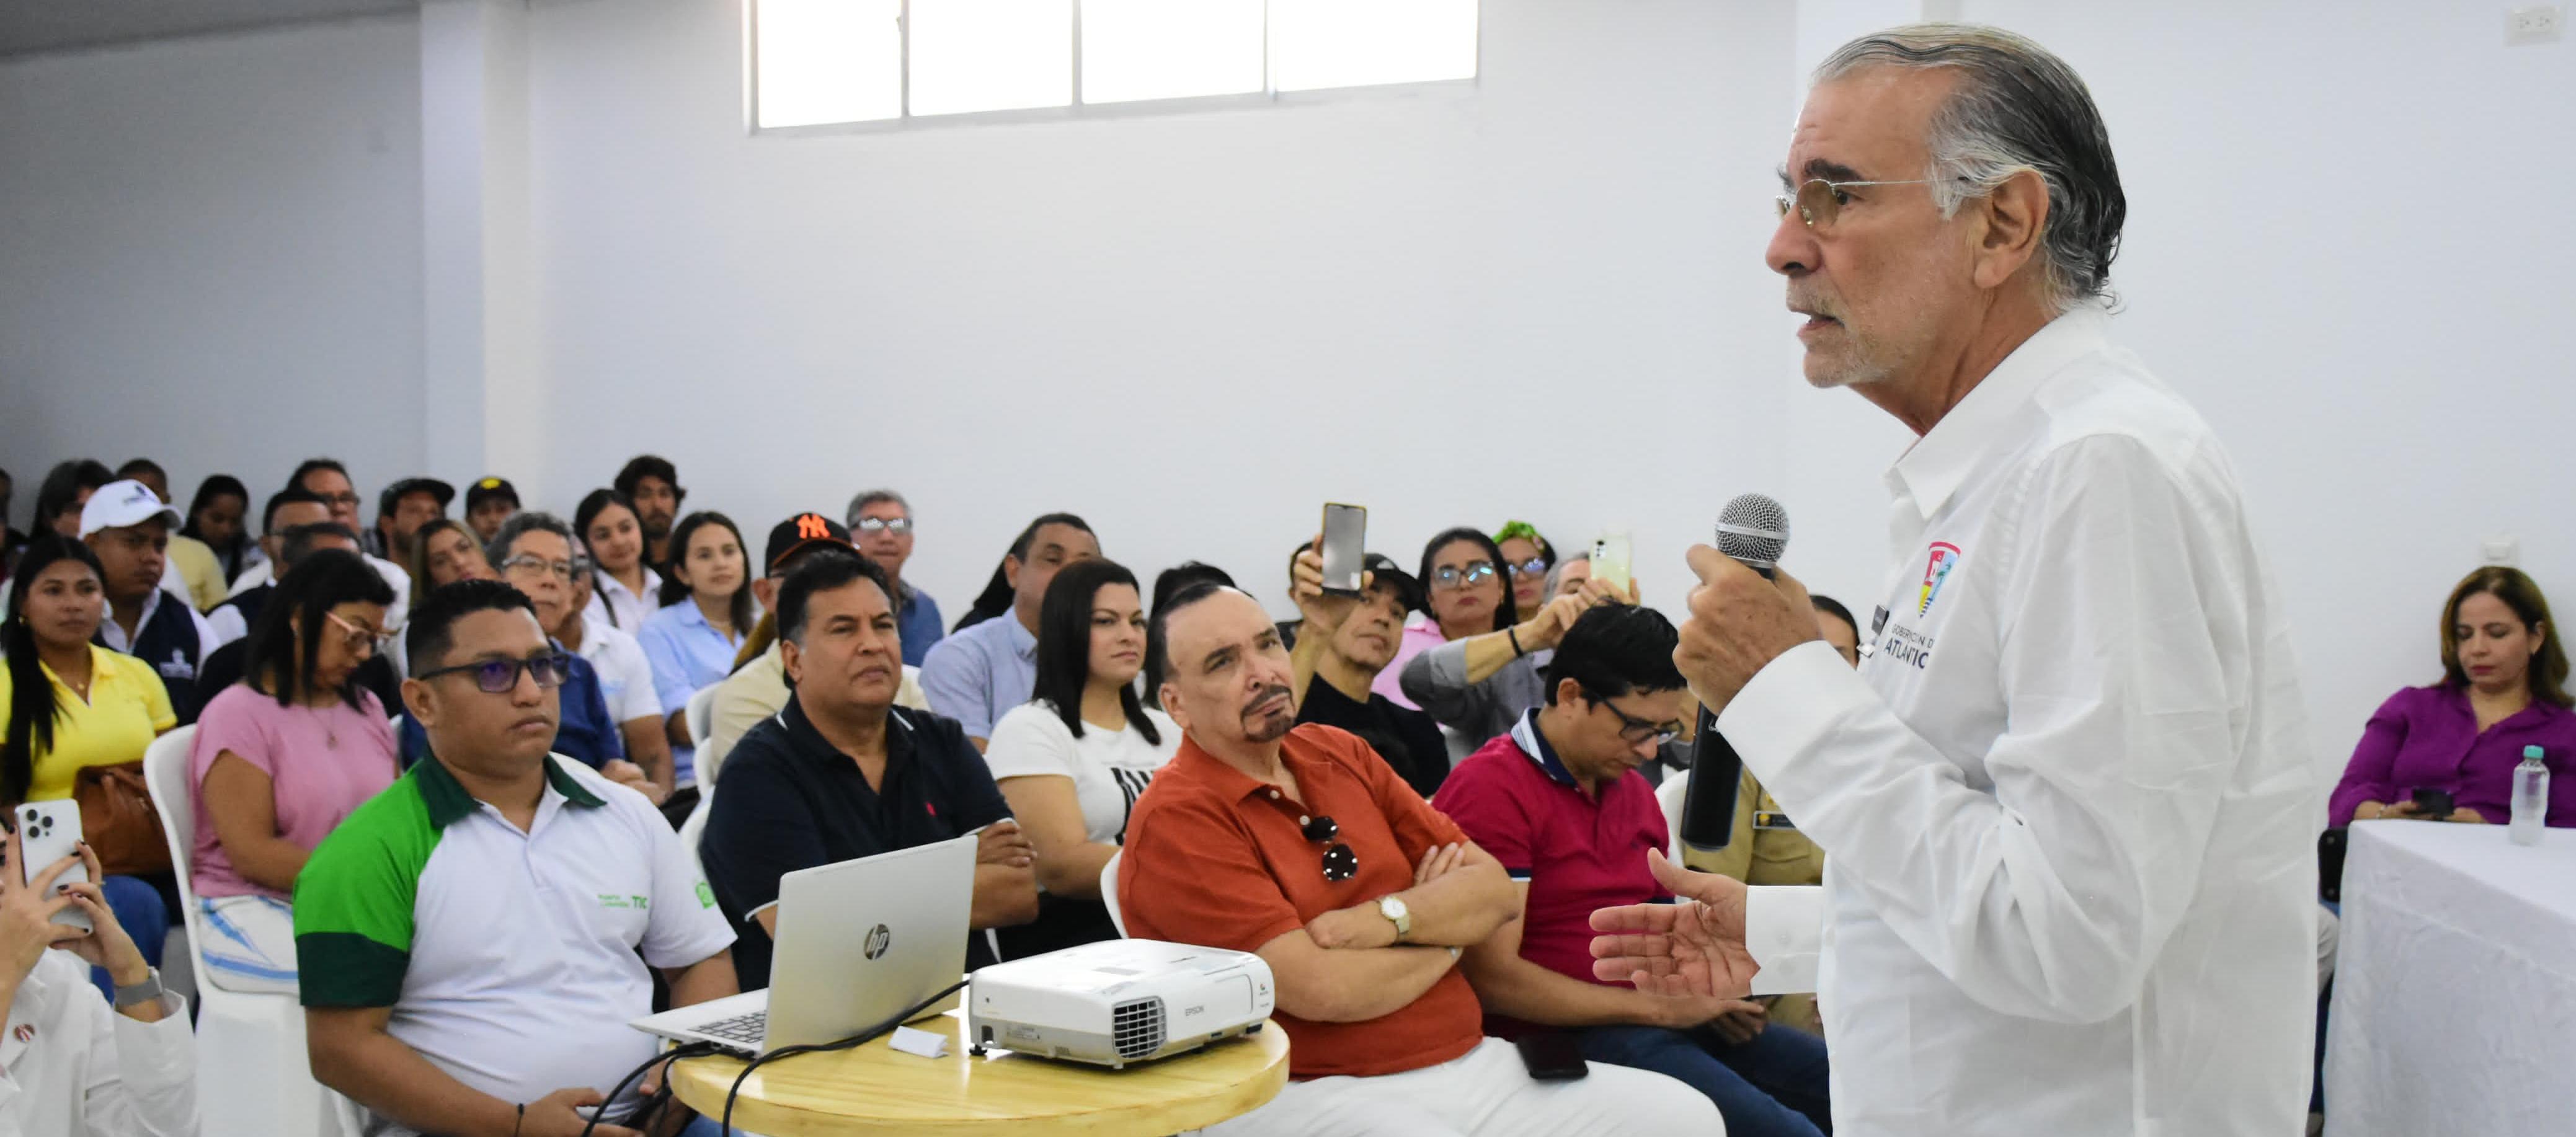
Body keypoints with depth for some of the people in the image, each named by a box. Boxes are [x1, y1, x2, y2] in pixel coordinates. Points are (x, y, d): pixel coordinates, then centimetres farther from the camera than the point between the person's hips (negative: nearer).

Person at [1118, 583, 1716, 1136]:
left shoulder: (1341, 753, 13)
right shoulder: (1176, 819, -10)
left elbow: (1496, 890, 9)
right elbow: (1320, 990, -18)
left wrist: (1387, 920, -12)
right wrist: (1445, 936, 0)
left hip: (1471, 1060, 8)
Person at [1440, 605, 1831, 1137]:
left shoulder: (1635, 792, 15)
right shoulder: (1492, 790, -12)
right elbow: (1491, 978, -17)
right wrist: (1658, 1007, -13)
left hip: (1660, 1016, 9)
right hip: (1566, 1033, -9)